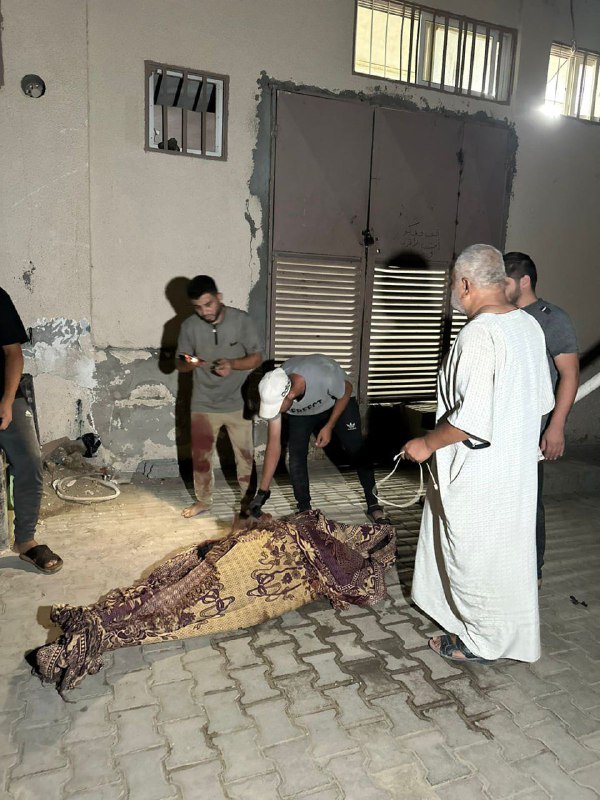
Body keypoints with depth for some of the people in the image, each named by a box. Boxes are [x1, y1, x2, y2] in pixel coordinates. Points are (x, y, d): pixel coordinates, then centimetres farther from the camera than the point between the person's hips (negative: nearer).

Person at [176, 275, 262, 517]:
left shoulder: (241, 320, -11)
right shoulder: (189, 326, -6)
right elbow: (179, 364, 1)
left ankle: (248, 498, 29)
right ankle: (203, 501, 29)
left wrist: (233, 364, -25)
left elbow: (257, 358, -6)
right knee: (200, 456, 10)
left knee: (245, 454, 10)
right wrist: (190, 363, -24)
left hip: (238, 403, -1)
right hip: (204, 405, 2)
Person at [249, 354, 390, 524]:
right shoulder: (274, 392, -32)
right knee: (296, 457, -11)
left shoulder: (324, 376, -45)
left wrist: (329, 426, -22)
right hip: (300, 413, 2)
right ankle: (304, 510, 6)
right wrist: (262, 492, -25)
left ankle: (373, 506, 9)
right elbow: (273, 445, -25)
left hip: (338, 402, -2)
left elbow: (347, 391, -18)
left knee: (357, 452, -7)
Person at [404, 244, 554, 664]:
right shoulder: (530, 326, 3)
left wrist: (427, 444, -14)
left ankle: (480, 641, 28)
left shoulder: (478, 334, -24)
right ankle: (511, 632, 42)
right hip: (519, 467, 9)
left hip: (477, 473, -9)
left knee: (474, 555, 9)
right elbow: (544, 401, 11)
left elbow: (471, 419, -27)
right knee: (508, 549, 23)